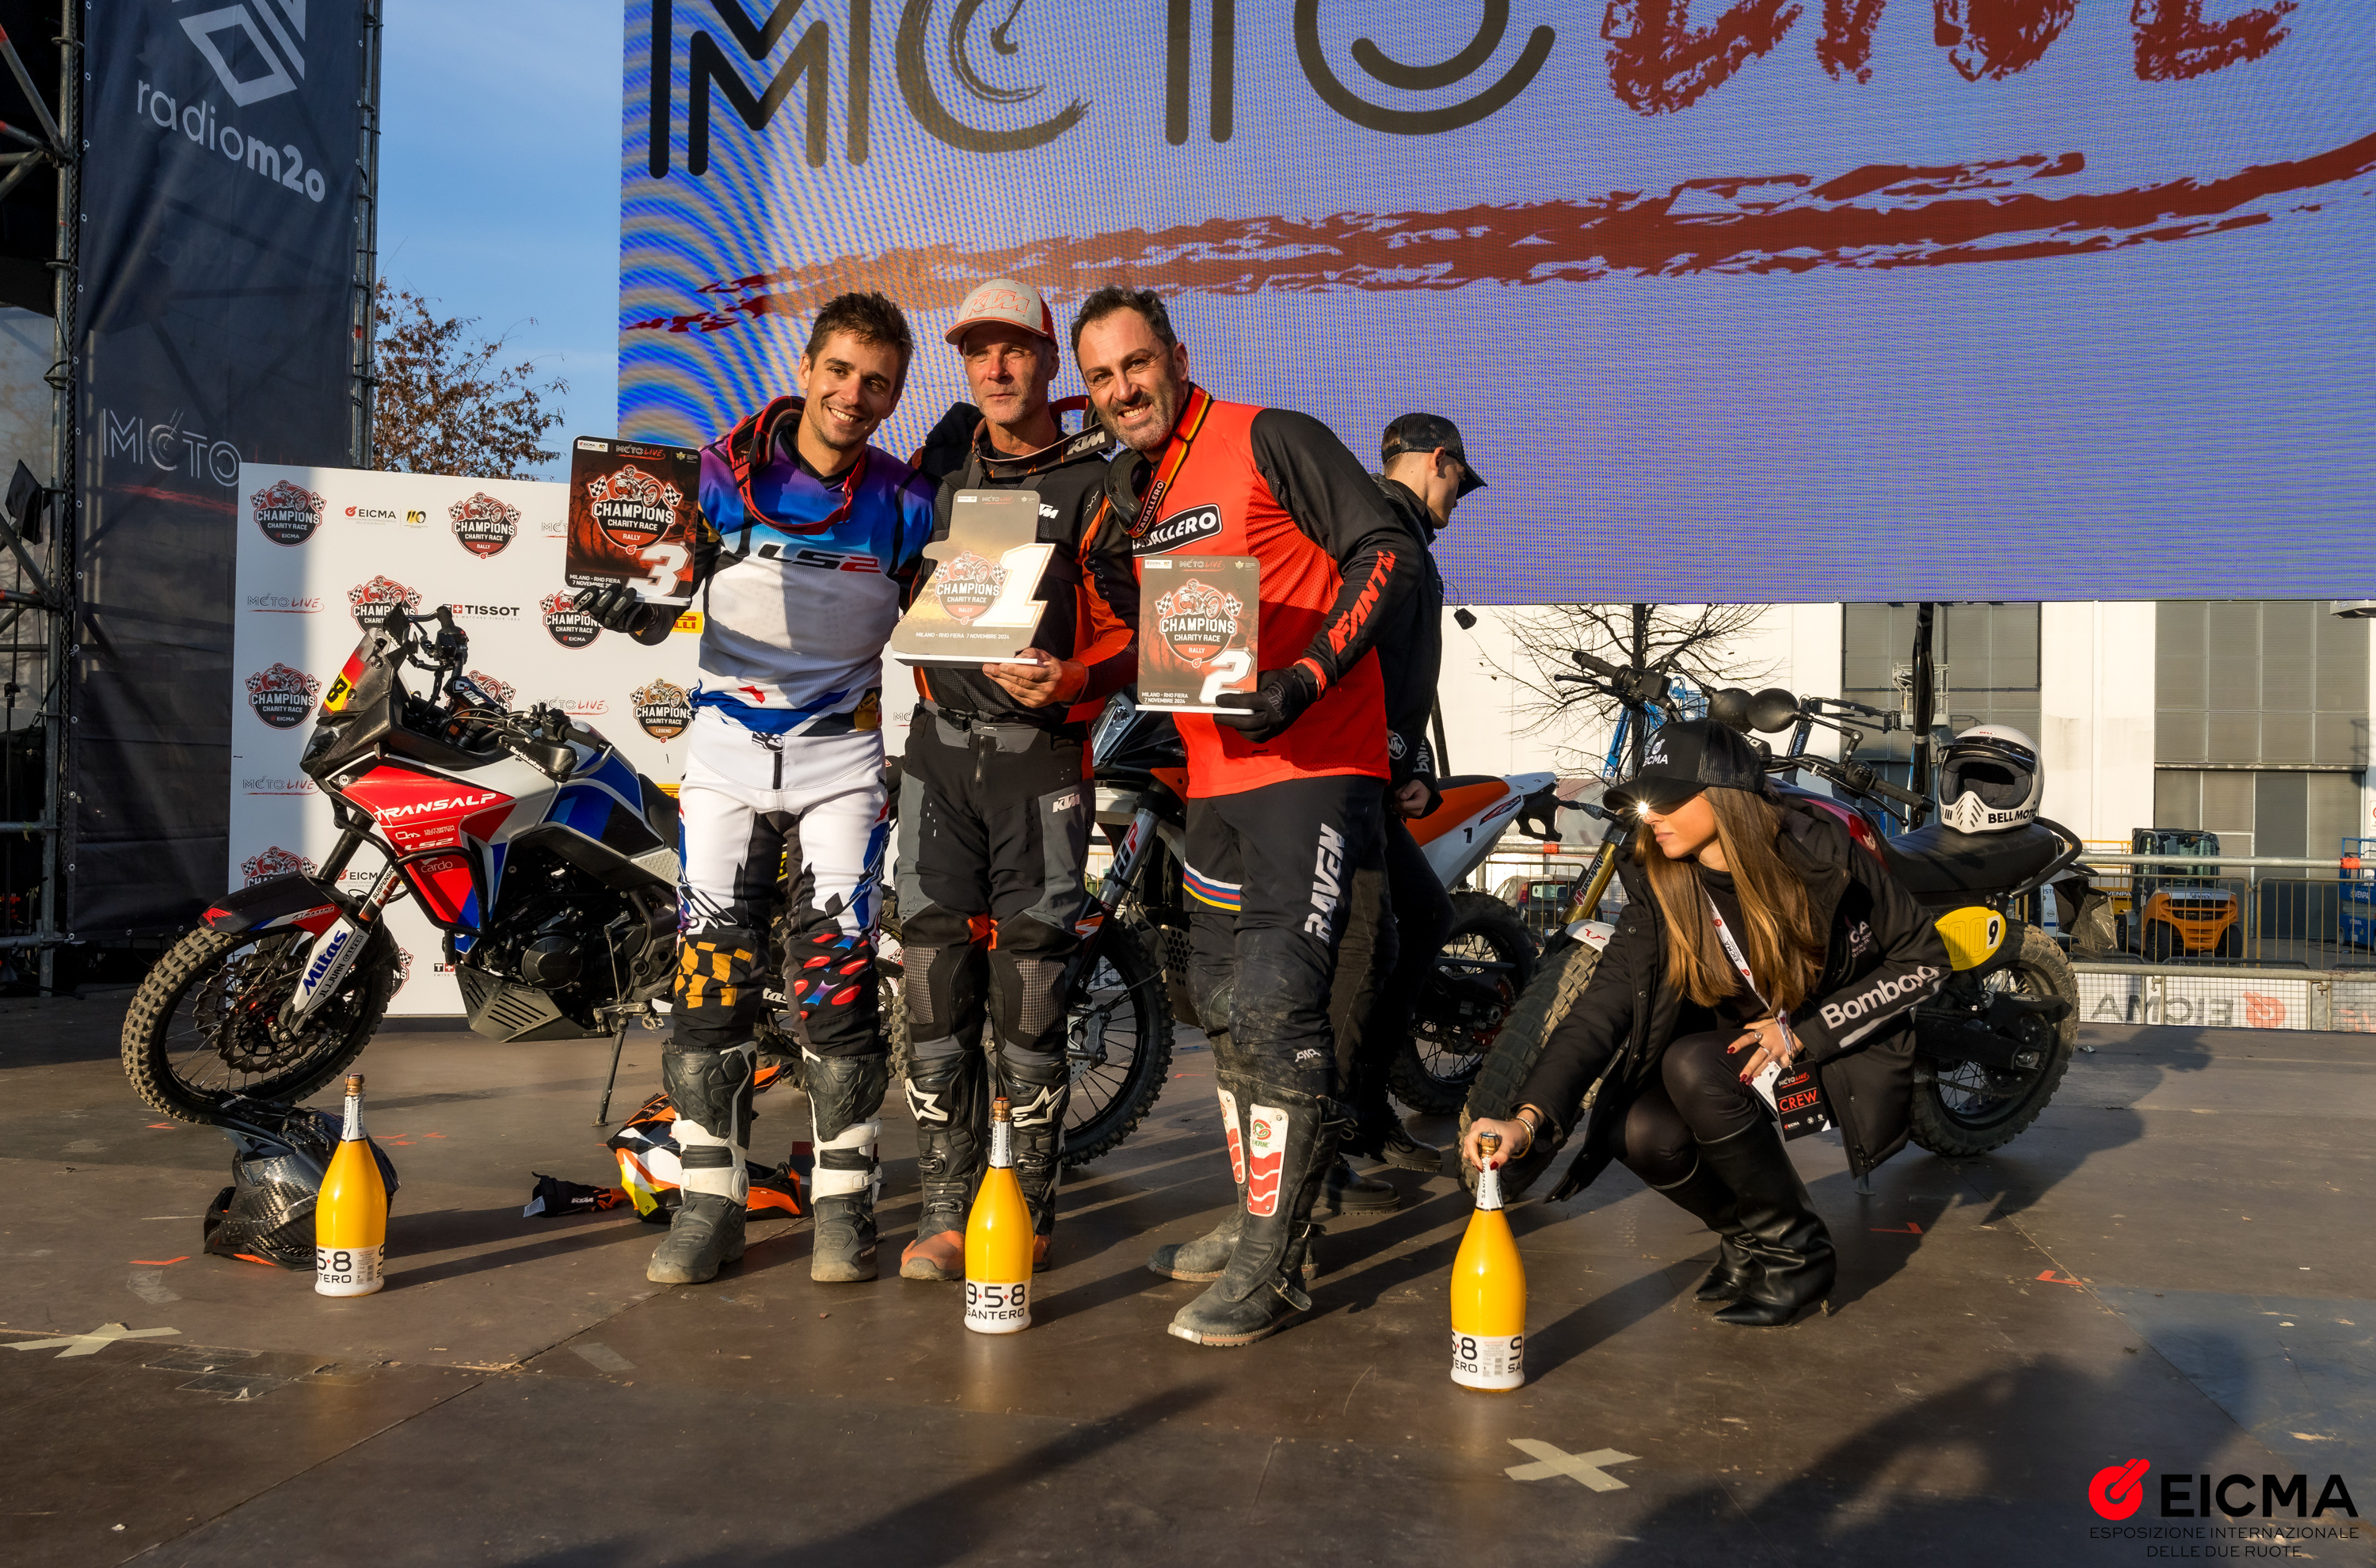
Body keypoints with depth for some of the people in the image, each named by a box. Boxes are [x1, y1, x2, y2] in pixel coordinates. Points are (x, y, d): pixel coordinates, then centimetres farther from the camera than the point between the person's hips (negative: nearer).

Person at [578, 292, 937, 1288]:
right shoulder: (720, 471, -2)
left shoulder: (905, 504, 0)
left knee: (837, 969, -6)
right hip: (729, 743, 1)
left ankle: (844, 1199, 6)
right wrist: (626, 608, -23)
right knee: (711, 967, -1)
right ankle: (709, 1198, 10)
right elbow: (668, 607, -2)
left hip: (843, 750, 0)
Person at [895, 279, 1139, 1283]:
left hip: (1042, 755, -4)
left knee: (1029, 991, -3)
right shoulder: (943, 483, 19)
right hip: (940, 748, 4)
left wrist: (1070, 681, -22)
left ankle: (1023, 1209, 9)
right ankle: (944, 1211, 9)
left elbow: (1133, 631, -4)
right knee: (935, 982, 1)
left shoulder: (1092, 487, 3)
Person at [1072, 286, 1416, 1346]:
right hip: (1215, 774, 9)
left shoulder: (1270, 440, -6)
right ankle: (1254, 1222, 28)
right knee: (1225, 1007, 14)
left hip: (1313, 764, -9)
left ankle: (1273, 1265, -5)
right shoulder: (1127, 495, 17)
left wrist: (1303, 680, -21)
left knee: (1277, 1001, -14)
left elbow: (1386, 551, -12)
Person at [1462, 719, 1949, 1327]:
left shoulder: (1820, 850, -21)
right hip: (1740, 1035, 4)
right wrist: (1528, 1119, -38)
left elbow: (1924, 959, -13)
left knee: (1692, 1066, -31)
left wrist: (1801, 1031, -22)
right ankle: (1749, 1237, 6)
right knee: (1643, 1133, -24)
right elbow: (1602, 1006, -23)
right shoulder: (1657, 886, -14)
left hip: (1835, 1037, -4)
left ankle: (1796, 1254, -12)